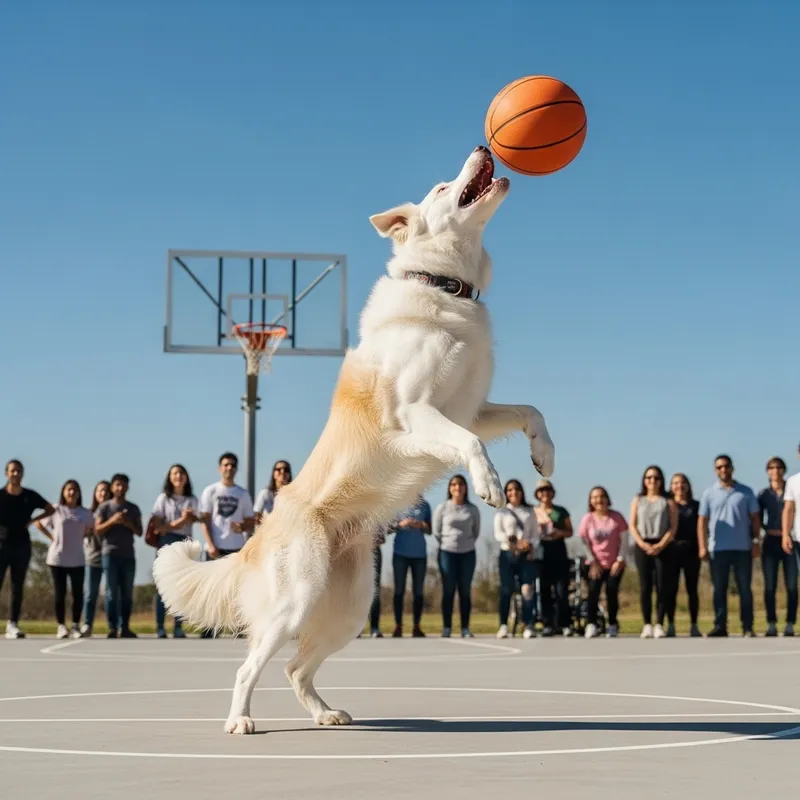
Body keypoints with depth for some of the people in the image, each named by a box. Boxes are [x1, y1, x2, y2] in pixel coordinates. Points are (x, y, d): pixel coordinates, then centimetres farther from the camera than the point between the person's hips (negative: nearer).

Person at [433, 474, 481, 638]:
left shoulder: (472, 509, 4)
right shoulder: (442, 508, -1)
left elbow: (476, 531, 12)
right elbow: (436, 532, 3)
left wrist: (467, 543, 3)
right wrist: (447, 544, 0)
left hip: (468, 553, 2)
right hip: (447, 553, -2)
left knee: (465, 591, 3)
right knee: (448, 591, -2)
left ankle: (465, 628, 5)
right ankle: (446, 628, 0)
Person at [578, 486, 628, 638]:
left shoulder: (616, 517, -6)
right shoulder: (587, 518, -4)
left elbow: (623, 540, -3)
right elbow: (585, 542, -3)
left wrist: (620, 560, -8)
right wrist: (593, 562, -8)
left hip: (615, 564, 0)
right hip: (596, 564, 0)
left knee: (612, 592, -4)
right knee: (593, 592, -12)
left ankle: (612, 625, 8)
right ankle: (591, 624, -11)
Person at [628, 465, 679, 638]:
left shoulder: (668, 502, 9)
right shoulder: (638, 500, 14)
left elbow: (673, 527, 1)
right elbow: (632, 525, 6)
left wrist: (661, 545, -13)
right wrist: (643, 544, -9)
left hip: (663, 547, -1)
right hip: (642, 546, 1)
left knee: (662, 586, -6)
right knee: (645, 586, -3)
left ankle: (659, 625, -4)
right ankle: (647, 625, -1)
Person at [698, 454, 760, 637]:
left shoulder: (746, 492, 5)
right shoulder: (709, 494, 5)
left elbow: (755, 518, 6)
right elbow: (702, 521, 2)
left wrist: (756, 541, -4)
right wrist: (702, 547, -7)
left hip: (743, 548, 0)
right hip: (718, 549, 0)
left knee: (745, 588, 1)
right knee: (719, 589, 2)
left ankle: (748, 627, 4)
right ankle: (720, 626, 5)